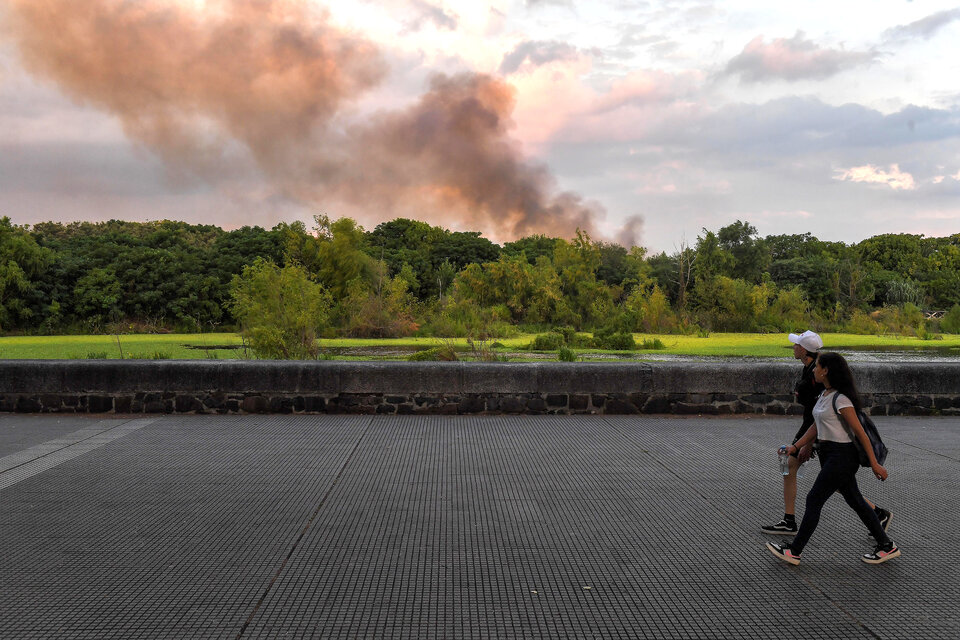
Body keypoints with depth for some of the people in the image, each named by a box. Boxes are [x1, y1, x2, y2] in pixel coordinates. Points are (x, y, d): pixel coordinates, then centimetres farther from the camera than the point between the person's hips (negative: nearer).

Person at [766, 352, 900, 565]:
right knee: (855, 502, 15)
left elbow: (860, 432, -18)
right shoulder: (824, 394, 10)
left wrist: (874, 463, -15)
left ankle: (794, 551, 5)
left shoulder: (841, 399, -19)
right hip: (829, 453, 10)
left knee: (814, 500, -3)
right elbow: (816, 427, 17)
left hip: (842, 456, -10)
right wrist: (795, 446, 11)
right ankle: (887, 546, 24)